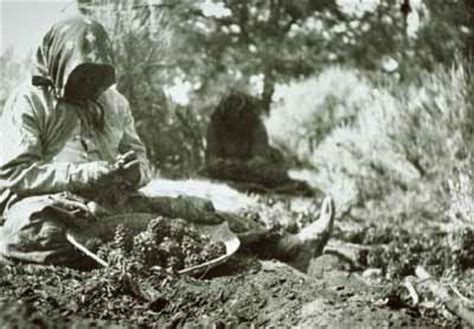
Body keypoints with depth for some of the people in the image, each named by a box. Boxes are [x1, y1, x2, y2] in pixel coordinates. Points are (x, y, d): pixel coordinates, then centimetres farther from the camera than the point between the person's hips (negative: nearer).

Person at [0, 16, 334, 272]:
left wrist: (133, 173, -10)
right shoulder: (29, 102, -1)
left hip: (113, 205, 4)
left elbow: (141, 161, 17)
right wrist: (87, 175, -20)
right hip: (46, 207, -4)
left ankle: (286, 245, -19)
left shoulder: (113, 101, 16)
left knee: (191, 209, -13)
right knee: (28, 227, -41)